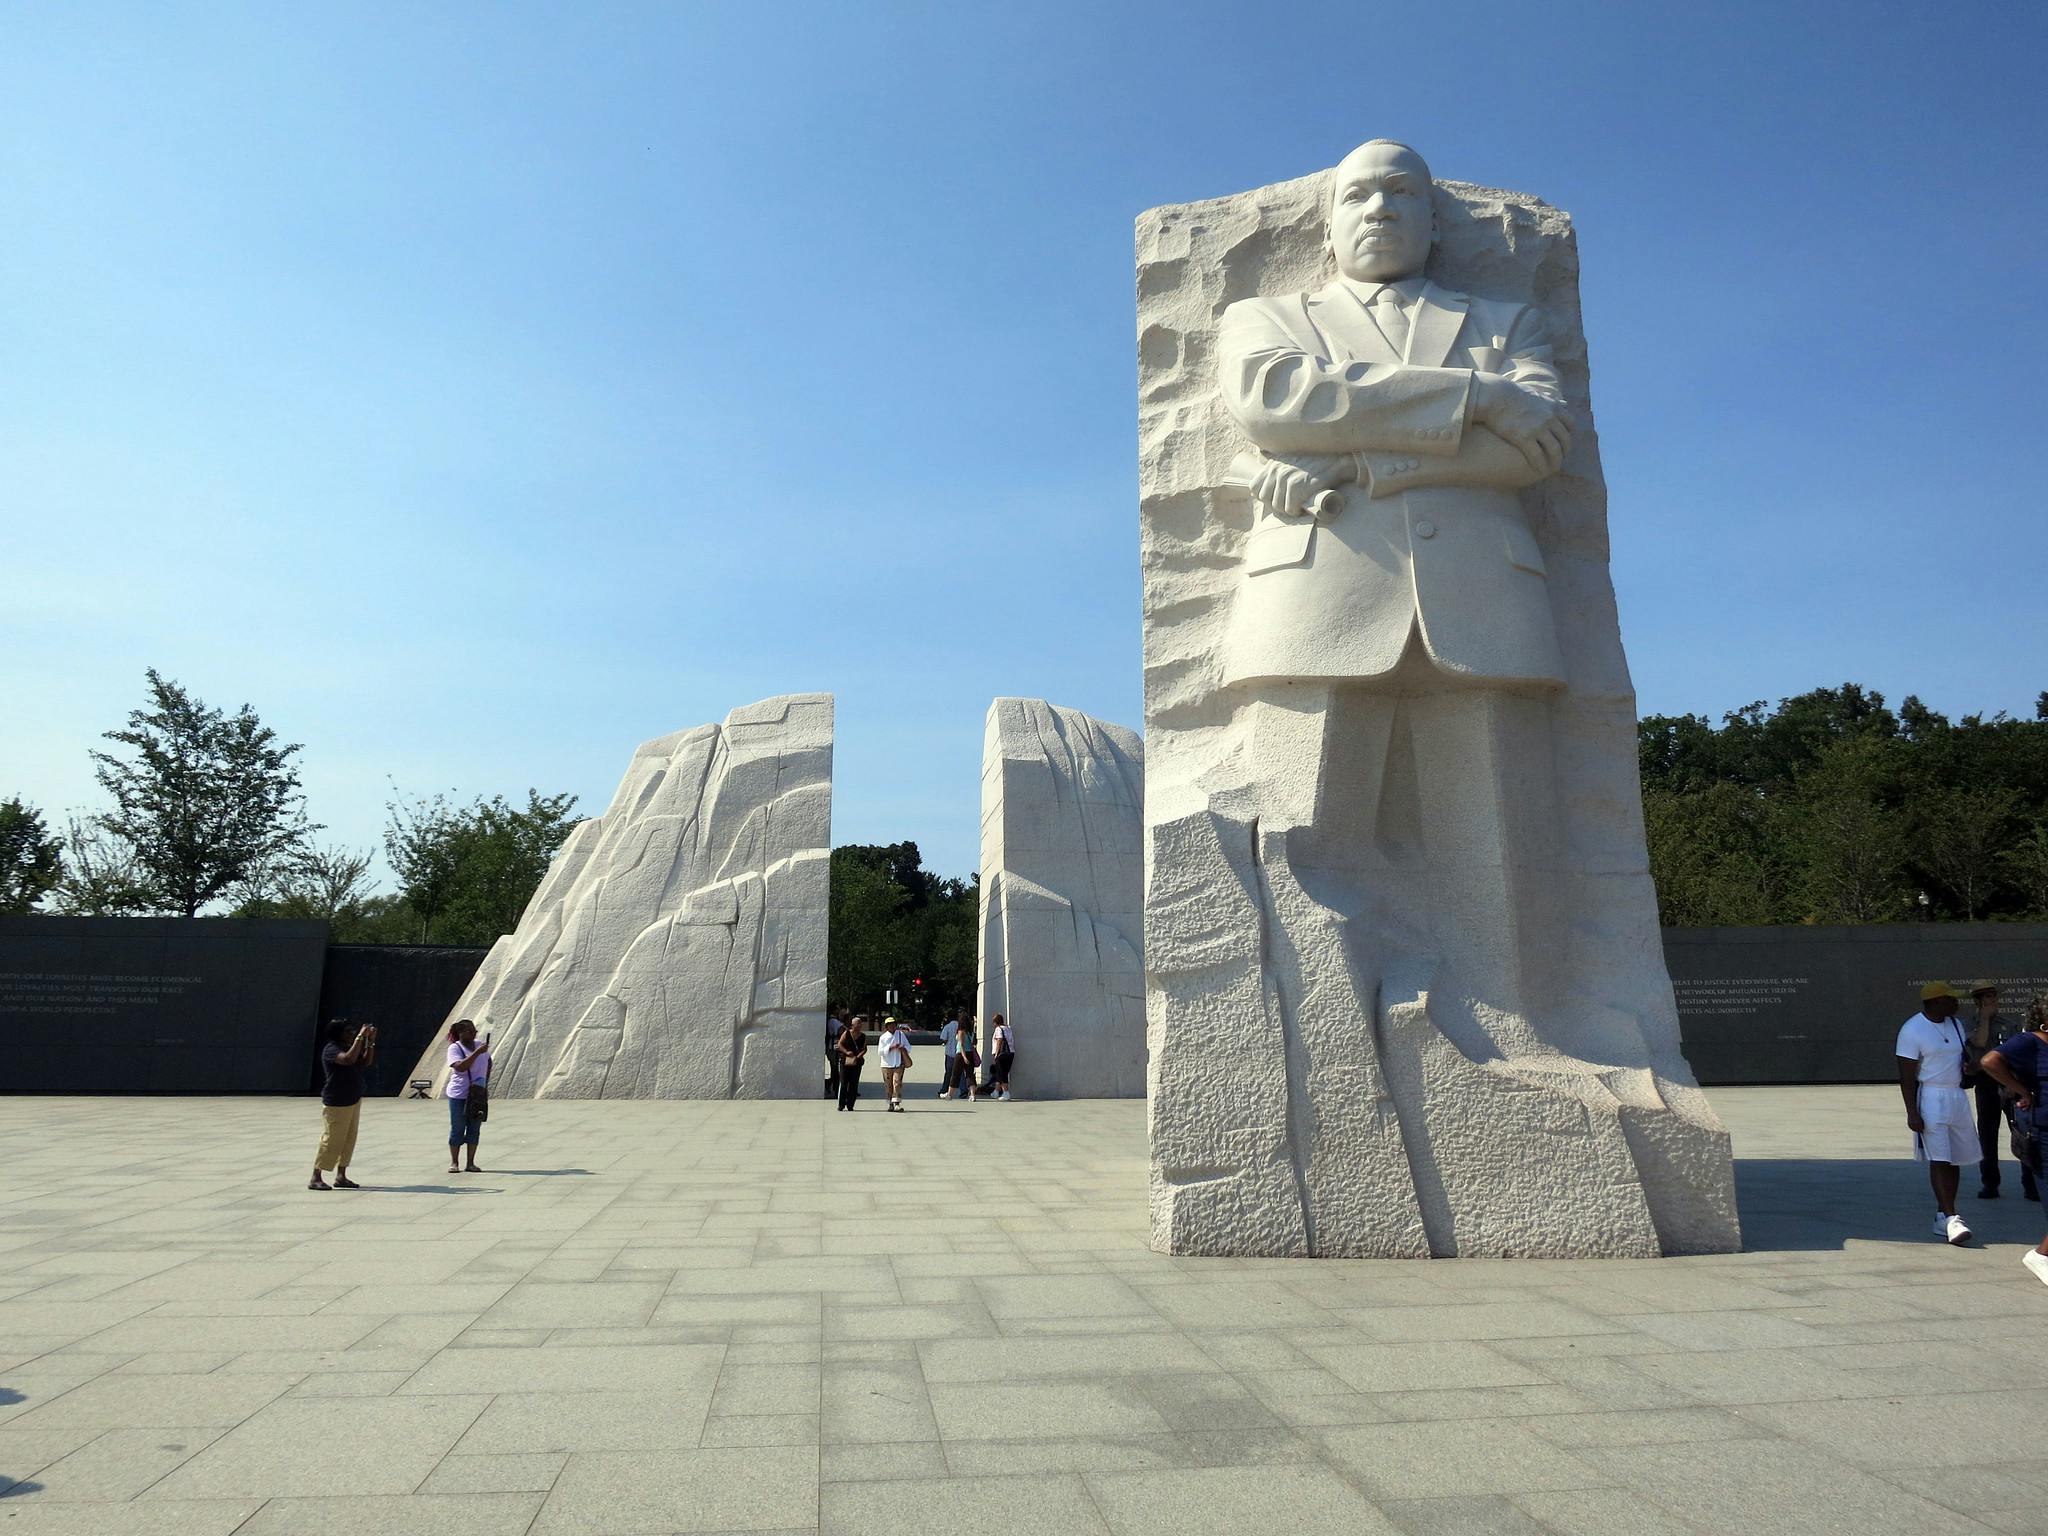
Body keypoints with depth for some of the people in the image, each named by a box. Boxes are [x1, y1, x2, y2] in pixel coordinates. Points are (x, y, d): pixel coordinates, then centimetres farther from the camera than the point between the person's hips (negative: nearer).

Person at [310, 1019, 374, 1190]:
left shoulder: (349, 1047, 11)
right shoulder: (331, 1049, -15)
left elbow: (366, 1061, 13)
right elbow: (349, 1059, -32)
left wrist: (371, 1041, 2)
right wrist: (360, 1037, -29)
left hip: (354, 1101, 9)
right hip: (336, 1104, -9)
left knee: (349, 1140, 9)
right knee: (331, 1141, -6)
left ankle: (341, 1176, 15)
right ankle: (315, 1178, 2)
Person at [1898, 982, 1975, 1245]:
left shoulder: (1956, 1024, 11)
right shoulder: (1912, 1030, -12)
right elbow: (1907, 1076, -13)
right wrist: (1912, 1112, -18)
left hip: (1958, 1095, 7)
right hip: (1930, 1098, -7)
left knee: (1954, 1160, 8)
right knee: (1939, 1159, -11)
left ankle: (1941, 1217, 16)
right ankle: (1950, 1218, -13)